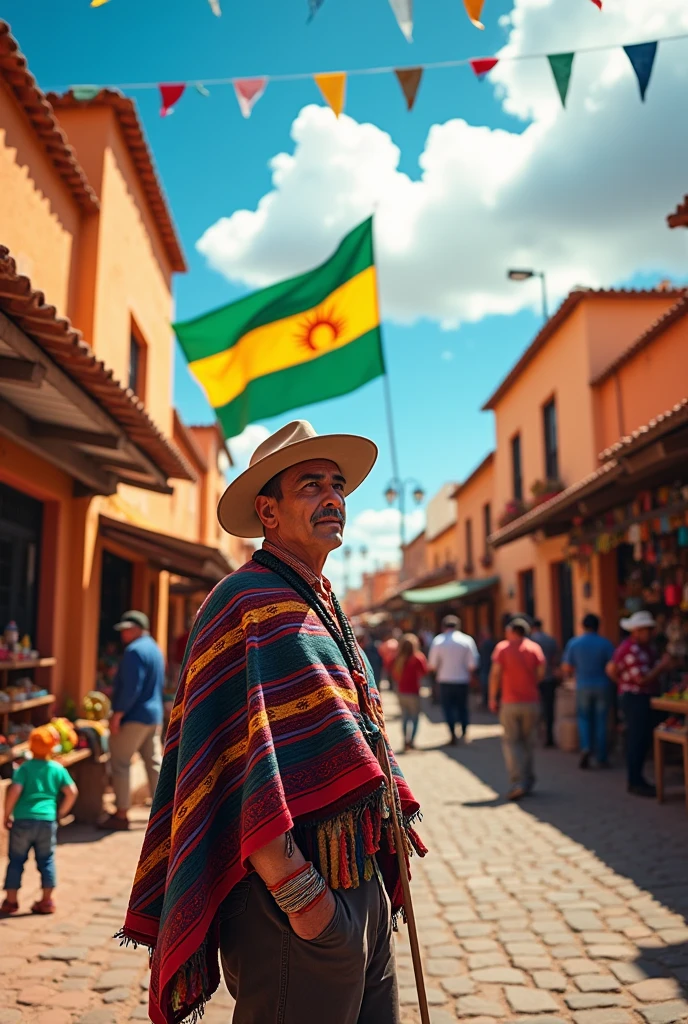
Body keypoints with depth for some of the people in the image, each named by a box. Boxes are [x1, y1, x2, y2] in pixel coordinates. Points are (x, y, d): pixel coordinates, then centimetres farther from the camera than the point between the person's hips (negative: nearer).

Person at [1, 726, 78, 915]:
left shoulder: (24, 768, -3)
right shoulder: (58, 769, 4)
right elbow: (72, 792, 0)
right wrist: (60, 813, 12)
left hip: (23, 820, -2)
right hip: (47, 820, 2)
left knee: (16, 860, 12)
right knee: (46, 860, 11)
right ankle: (47, 901, 14)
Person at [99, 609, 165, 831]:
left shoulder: (134, 651, -15)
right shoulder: (155, 649, 15)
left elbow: (130, 688, -21)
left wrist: (117, 714, -17)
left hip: (133, 717, -9)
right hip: (154, 715, 9)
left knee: (120, 763, -1)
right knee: (154, 762, 12)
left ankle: (121, 814, 3)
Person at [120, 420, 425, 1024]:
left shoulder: (324, 609, 15)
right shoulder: (248, 602, -14)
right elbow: (239, 766, -22)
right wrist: (298, 891, -23)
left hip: (362, 888, 9)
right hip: (295, 893, -9)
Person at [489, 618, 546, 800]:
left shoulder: (503, 647, -2)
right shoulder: (534, 647, 4)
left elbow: (495, 673, -8)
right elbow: (541, 671, -5)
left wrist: (492, 698, -1)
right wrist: (531, 683, 13)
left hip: (510, 702, -2)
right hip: (531, 701, 3)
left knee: (511, 741, 2)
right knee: (528, 741, 14)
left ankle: (517, 782, -12)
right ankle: (528, 781, 20)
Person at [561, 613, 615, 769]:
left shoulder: (574, 643, -3)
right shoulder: (605, 644, -5)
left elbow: (566, 668, 0)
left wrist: (570, 674, 22)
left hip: (583, 687, 0)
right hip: (602, 686, 0)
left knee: (584, 718, 14)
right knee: (601, 721, 7)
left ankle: (586, 746, -9)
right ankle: (601, 758, 9)